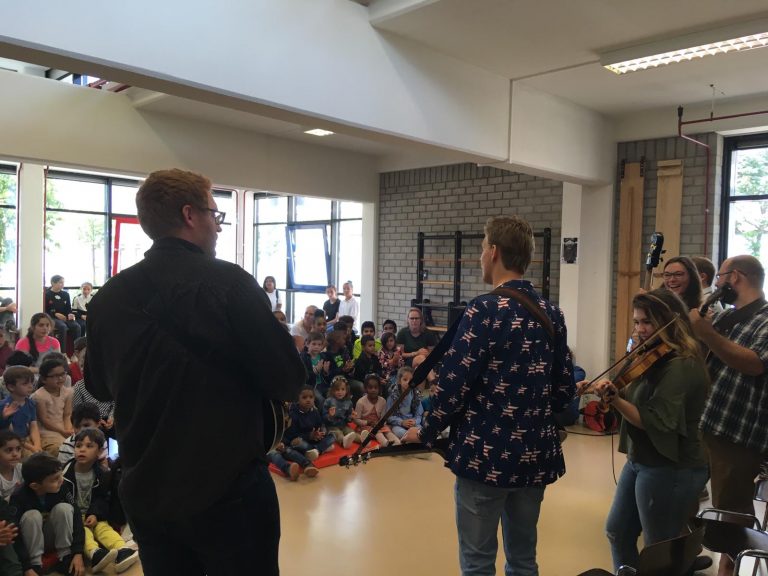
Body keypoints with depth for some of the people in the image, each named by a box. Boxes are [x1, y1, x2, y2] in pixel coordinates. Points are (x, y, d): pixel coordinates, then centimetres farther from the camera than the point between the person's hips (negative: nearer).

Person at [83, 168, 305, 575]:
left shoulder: (107, 297, -2)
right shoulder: (230, 283, -18)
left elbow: (99, 388, 13)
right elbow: (287, 384, -15)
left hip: (144, 492, 5)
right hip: (230, 489, -5)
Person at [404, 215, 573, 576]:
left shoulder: (485, 310, -15)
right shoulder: (552, 315, 4)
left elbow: (454, 384, -17)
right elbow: (564, 389, 9)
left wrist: (427, 432, -1)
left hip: (486, 455, -6)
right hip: (535, 455, 7)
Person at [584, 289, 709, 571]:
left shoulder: (682, 365, -21)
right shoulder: (655, 358, 9)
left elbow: (654, 421, -26)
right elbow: (635, 401, 9)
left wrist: (613, 399, -33)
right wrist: (610, 391, -7)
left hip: (670, 470, -10)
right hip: (640, 461, 10)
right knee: (618, 532, 20)